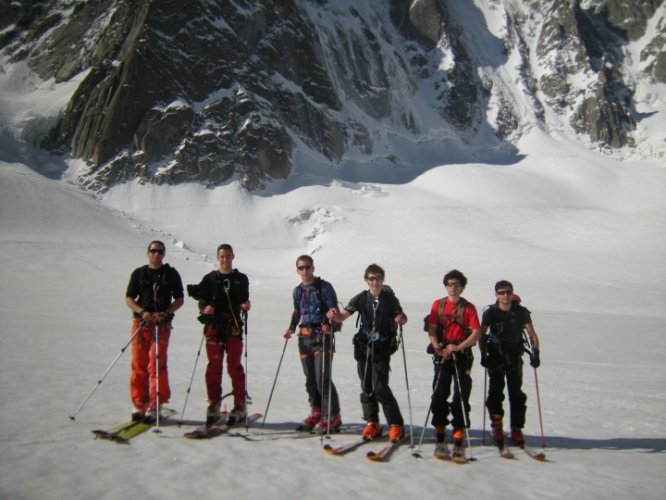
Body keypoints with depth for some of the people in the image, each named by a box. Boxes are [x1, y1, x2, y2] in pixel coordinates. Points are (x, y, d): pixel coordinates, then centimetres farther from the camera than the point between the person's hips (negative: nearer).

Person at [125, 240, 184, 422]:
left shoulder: (171, 274, 7)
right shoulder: (138, 273, 10)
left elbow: (179, 300, 7)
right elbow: (128, 299, 9)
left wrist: (165, 313, -10)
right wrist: (143, 312, -9)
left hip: (162, 324, -2)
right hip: (140, 323, 2)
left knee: (157, 365, -6)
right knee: (139, 365, 2)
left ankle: (155, 407, 0)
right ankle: (139, 404, 11)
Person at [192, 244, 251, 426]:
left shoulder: (241, 279, 11)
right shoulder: (210, 278, 12)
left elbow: (244, 300, 10)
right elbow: (201, 300, 10)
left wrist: (245, 306, -12)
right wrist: (204, 308, -11)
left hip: (234, 326, -1)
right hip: (213, 326, 1)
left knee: (234, 366, -1)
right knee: (214, 365, 2)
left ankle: (240, 406, 6)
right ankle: (214, 405, 10)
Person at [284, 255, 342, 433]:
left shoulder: (324, 287, -4)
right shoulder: (297, 291, 14)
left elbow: (333, 310, -9)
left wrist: (329, 324, -26)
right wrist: (291, 328, 14)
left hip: (322, 336, -6)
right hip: (304, 337, 6)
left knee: (322, 378, -12)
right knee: (310, 378, 10)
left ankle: (332, 416, -4)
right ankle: (317, 412, 23)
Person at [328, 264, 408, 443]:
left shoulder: (390, 298, -1)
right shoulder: (361, 298, 2)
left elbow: (401, 317, 6)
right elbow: (343, 316, -5)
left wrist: (401, 319, -18)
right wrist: (334, 315, -28)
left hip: (382, 348, -3)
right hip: (363, 347, 3)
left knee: (380, 387, -10)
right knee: (366, 387, 8)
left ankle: (396, 424, 2)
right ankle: (372, 423, 22)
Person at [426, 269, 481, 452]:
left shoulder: (468, 307, 2)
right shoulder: (438, 304, 8)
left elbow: (476, 333, -6)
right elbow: (431, 329, 3)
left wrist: (458, 347, -17)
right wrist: (438, 348, -13)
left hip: (462, 354, -1)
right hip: (442, 353, 1)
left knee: (461, 394, -2)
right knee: (439, 392, -1)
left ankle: (459, 429, 7)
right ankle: (439, 427, 12)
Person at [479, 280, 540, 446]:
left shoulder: (521, 312, -5)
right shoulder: (490, 312, -6)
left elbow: (532, 334, -3)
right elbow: (481, 335, 1)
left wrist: (535, 352, -16)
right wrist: (484, 354, -6)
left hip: (515, 357, 1)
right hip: (495, 357, -1)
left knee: (516, 394, 3)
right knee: (495, 393, -1)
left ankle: (517, 429, 11)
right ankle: (497, 426, 11)